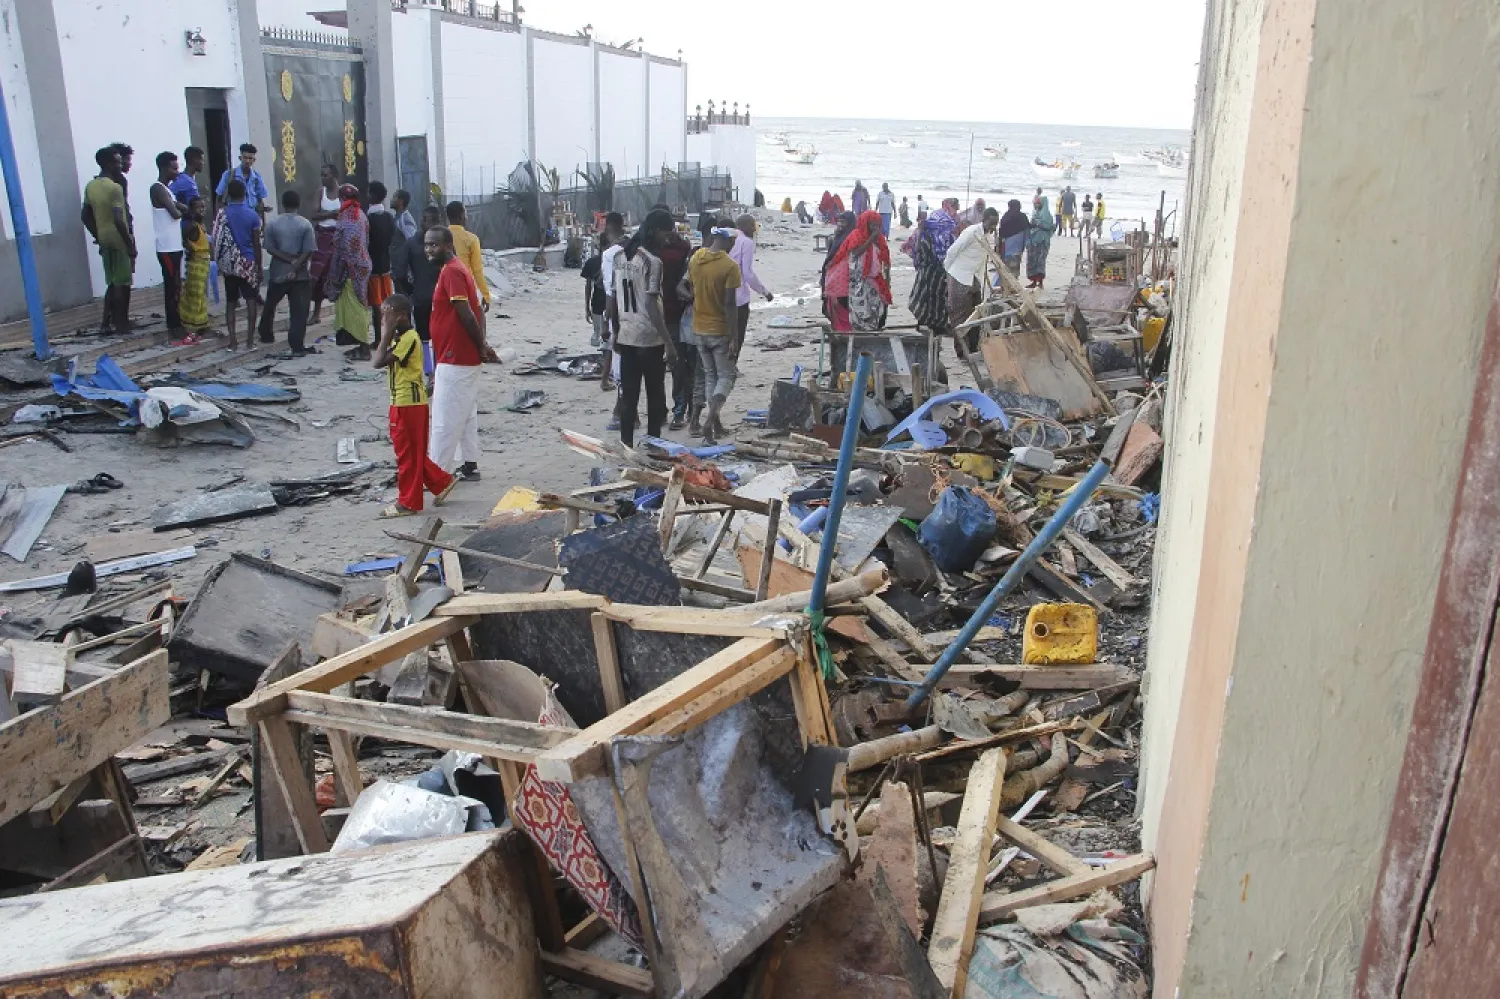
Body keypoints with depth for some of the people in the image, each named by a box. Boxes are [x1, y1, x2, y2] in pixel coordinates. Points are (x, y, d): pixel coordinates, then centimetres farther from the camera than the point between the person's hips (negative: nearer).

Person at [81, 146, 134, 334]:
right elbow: (118, 220, -23)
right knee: (122, 284, 1)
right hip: (119, 241, -8)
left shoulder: (90, 186, 8)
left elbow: (86, 216, 12)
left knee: (112, 283, 15)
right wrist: (130, 244, -17)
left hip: (105, 241, 8)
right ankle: (120, 323, 6)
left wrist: (98, 237, 19)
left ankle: (106, 322, 14)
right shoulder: (115, 187, -17)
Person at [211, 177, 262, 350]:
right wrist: (259, 267, 4)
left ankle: (233, 341, 4)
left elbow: (217, 240, 3)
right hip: (248, 263, -2)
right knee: (251, 300, 4)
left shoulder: (222, 213, -3)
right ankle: (250, 339, 0)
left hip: (229, 264, 2)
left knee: (230, 302, 8)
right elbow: (256, 244, -3)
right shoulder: (252, 215, -6)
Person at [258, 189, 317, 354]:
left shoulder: (272, 223, -2)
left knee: (269, 306, 21)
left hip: (278, 273, 2)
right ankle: (297, 346, -10)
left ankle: (266, 335, 34)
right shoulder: (305, 224, -6)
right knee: (299, 311, -3)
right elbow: (309, 251, -12)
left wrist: (289, 259, -7)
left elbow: (269, 249, -6)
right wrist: (295, 267, -12)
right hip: (300, 275, -2)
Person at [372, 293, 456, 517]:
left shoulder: (409, 338, -19)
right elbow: (378, 360, 12)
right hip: (400, 404, 10)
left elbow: (379, 361, -25)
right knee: (412, 453, 16)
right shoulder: (399, 338, 12)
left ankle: (408, 503, 9)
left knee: (407, 454, 0)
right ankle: (441, 482, 26)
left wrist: (386, 334, -19)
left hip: (409, 405, -10)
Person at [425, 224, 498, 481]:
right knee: (466, 415, 14)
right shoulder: (455, 269, 15)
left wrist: (481, 346, -12)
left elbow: (466, 315, -20)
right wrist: (481, 346, 10)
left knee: (444, 420, -5)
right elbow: (477, 311, 16)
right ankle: (469, 467, 20)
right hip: (466, 358, 10)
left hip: (455, 360, -10)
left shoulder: (451, 272, -16)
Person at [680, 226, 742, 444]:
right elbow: (729, 304, -19)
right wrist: (734, 338, -16)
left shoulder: (695, 259, 1)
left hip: (699, 329, 6)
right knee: (726, 376, 4)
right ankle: (710, 420, -13)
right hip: (720, 330, -6)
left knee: (710, 375, 17)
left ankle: (716, 423, 22)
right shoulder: (730, 266, -17)